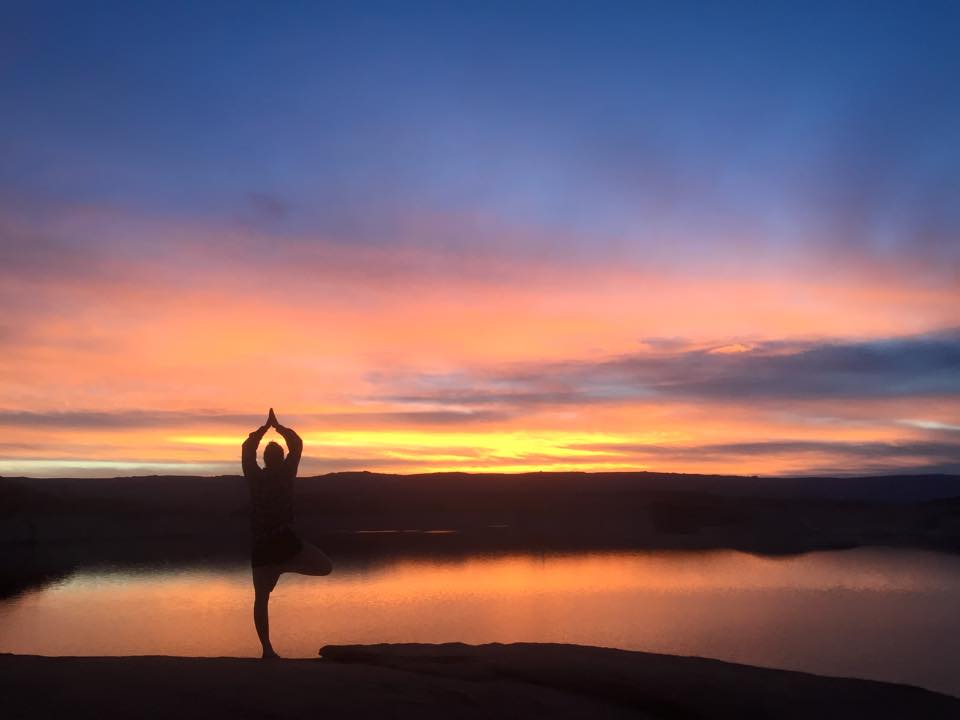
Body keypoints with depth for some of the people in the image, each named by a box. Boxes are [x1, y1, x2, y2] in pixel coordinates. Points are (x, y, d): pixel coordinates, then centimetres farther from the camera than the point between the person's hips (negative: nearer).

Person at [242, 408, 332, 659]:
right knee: (325, 566, 6)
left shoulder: (254, 476, 5)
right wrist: (278, 426, 23)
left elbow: (247, 448, 21)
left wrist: (265, 427, 29)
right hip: (285, 541, -3)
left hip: (260, 545, 4)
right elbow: (297, 445, 12)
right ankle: (285, 566, -11)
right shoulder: (286, 473, -1)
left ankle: (266, 648, 2)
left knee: (261, 598, 10)